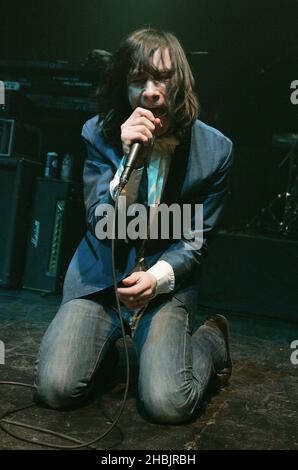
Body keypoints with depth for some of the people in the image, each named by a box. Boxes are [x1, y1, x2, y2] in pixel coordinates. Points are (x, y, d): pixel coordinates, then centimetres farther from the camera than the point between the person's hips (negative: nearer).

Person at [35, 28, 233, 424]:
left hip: (168, 281, -1)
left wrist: (158, 277, -22)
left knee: (166, 403, -19)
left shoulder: (215, 149, -8)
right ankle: (109, 340, 18)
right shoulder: (100, 134, -8)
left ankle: (211, 340, 13)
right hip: (101, 276, 2)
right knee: (56, 388, -15)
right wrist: (129, 158, -25)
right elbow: (102, 228, -11)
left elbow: (197, 239, -2)